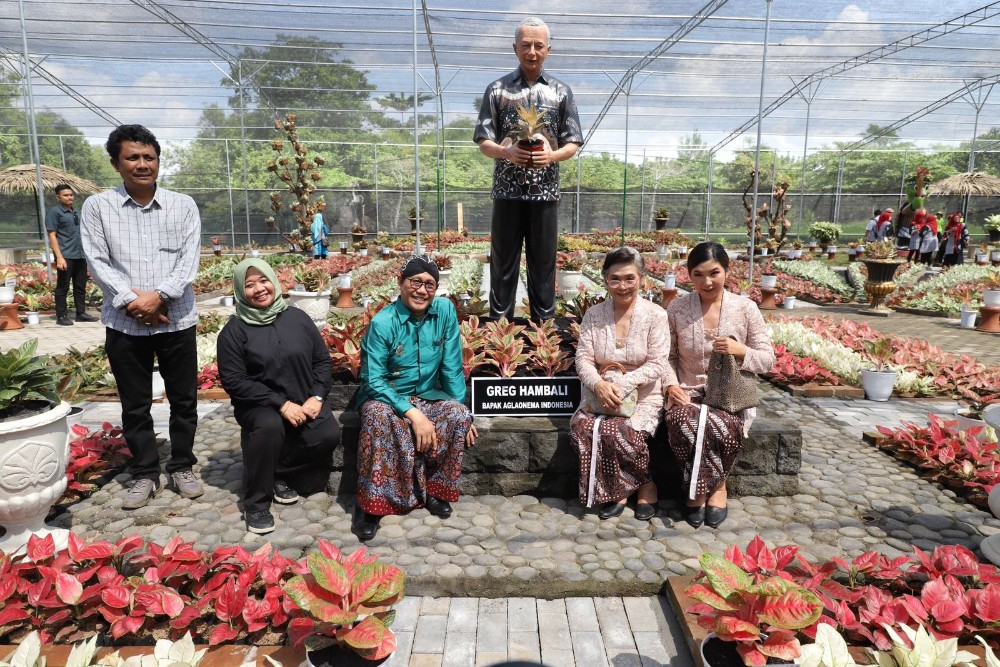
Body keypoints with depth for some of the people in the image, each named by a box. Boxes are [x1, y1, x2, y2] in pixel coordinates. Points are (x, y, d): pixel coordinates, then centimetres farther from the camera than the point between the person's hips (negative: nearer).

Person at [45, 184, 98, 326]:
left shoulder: (76, 212, 17)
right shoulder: (54, 212, -4)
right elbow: (52, 236, -9)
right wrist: (59, 257, -18)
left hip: (80, 256, 7)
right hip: (66, 256, -7)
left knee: (80, 286, 11)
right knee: (62, 287, 0)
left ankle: (81, 313, 20)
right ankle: (61, 316, 6)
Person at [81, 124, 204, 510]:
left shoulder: (183, 205, 3)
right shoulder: (97, 207, 2)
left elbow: (190, 259, -5)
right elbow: (97, 262, -3)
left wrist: (158, 295, -16)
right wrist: (131, 301, -15)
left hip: (176, 320, 0)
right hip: (124, 324, 0)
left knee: (184, 399, 8)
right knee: (135, 405, 10)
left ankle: (182, 467, 25)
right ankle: (145, 474, 25)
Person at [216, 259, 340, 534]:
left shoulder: (297, 317, 3)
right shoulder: (233, 331, -6)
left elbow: (323, 360, 6)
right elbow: (233, 381, -12)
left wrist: (316, 397, -12)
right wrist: (281, 404, -21)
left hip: (304, 401, 3)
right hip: (259, 405, -3)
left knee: (329, 434, -22)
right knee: (269, 426, -35)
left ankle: (281, 473, 6)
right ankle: (256, 504, -15)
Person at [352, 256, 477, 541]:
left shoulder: (445, 310, -8)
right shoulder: (382, 322, -18)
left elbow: (452, 367, -3)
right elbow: (373, 380, -19)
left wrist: (463, 411, -6)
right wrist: (412, 413, -29)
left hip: (427, 396, 3)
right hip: (385, 396, -3)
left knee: (459, 414, -26)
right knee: (379, 415, -36)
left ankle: (436, 489, -5)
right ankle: (370, 504, -20)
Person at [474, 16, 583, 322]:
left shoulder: (561, 92, 6)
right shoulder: (497, 89, 4)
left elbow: (573, 144, 5)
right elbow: (484, 143, 2)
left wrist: (552, 155, -16)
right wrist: (507, 152, -19)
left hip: (545, 193, 1)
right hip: (507, 192, 0)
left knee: (543, 263, 7)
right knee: (503, 262, 6)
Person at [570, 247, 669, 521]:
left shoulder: (655, 315, -5)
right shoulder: (594, 315, 4)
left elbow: (656, 364, -10)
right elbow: (583, 358, 0)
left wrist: (622, 385, -23)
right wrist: (598, 384, -21)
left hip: (642, 397, -3)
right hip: (601, 395, 3)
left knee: (622, 432, -31)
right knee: (582, 427, -26)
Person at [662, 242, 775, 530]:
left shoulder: (746, 308, -1)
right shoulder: (676, 308, 1)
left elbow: (768, 360, 2)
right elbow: (668, 356, 6)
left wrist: (741, 351, -18)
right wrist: (671, 385, -13)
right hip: (688, 393, 1)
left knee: (723, 428, -34)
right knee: (683, 423, -34)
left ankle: (701, 490, -5)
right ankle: (716, 487, -7)